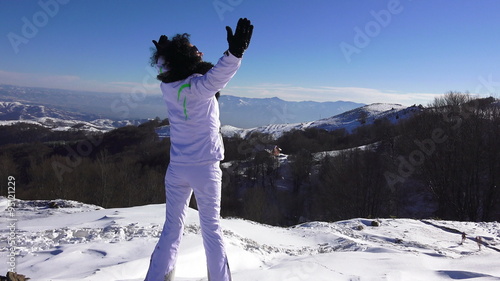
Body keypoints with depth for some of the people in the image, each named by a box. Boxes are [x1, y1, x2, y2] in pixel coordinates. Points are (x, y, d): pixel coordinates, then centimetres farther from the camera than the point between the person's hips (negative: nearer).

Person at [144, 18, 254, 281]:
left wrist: (164, 53, 32)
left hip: (177, 169, 5)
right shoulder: (200, 86, -19)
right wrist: (235, 51, -53)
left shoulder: (167, 86, -3)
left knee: (172, 227, 15)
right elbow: (219, 74, -41)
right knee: (211, 228, 9)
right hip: (205, 169, -4)